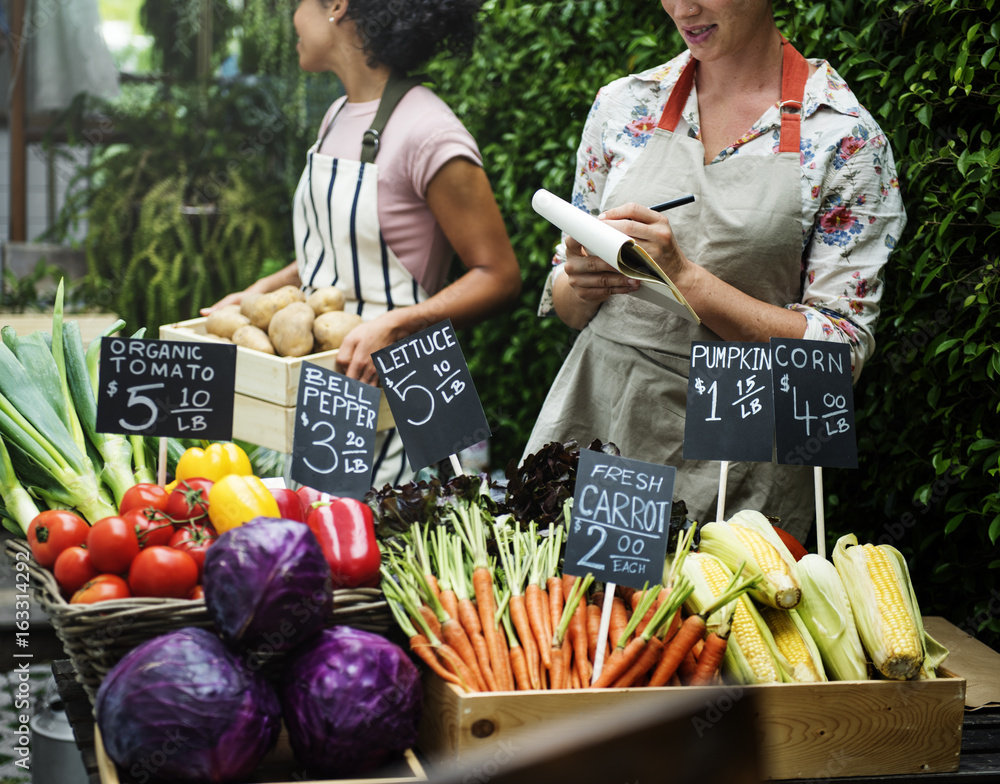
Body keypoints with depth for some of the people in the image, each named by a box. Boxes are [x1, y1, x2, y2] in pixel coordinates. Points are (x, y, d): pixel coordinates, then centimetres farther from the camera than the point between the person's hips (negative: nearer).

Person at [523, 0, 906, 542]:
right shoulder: (624, 104, 6)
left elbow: (840, 351, -11)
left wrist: (683, 277, -20)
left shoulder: (845, 137, -5)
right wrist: (581, 286, -10)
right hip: (593, 415, 3)